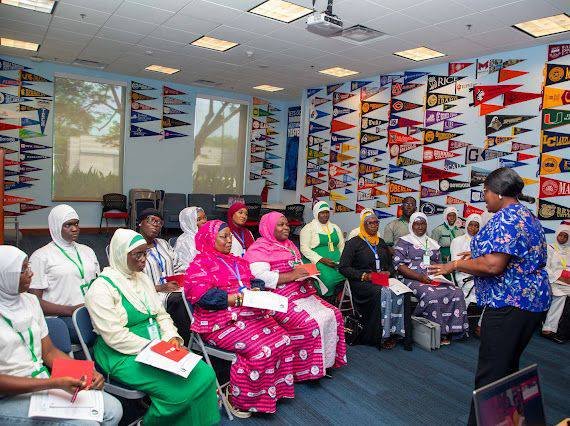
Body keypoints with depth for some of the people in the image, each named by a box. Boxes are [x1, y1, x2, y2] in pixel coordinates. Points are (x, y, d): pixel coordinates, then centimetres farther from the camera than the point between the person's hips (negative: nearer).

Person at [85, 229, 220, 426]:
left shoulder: (143, 278, 12)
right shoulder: (102, 288, -11)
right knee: (179, 386, -24)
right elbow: (115, 336, -18)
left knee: (204, 373, -13)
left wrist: (172, 337, -4)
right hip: (124, 356, -7)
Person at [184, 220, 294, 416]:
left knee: (283, 339, -10)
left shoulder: (238, 262, 22)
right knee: (261, 349, -24)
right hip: (222, 321, -7)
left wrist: (256, 291, -3)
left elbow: (254, 281, 22)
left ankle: (274, 389, 5)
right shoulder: (201, 263, -2)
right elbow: (202, 295, -16)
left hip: (251, 313, 8)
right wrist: (237, 298, -20)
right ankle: (239, 399, -5)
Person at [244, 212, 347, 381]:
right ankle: (308, 370, -9)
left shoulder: (289, 244, 21)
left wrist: (307, 272, 4)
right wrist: (291, 276, -20)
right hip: (280, 299, -9)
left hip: (302, 292, 9)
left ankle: (329, 359, 6)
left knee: (333, 314, -5)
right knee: (310, 323, -26)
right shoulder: (259, 248, -6)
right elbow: (260, 277, -20)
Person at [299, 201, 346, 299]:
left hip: (336, 261, 5)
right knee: (329, 278, -34)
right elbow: (304, 248, -6)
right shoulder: (308, 228, 4)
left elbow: (342, 246, 22)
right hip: (317, 261, -5)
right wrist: (322, 260, -16)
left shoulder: (335, 228, 22)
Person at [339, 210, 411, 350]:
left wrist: (388, 272, 1)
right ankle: (379, 336, -23)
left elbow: (391, 264, 25)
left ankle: (395, 331, -18)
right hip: (361, 282, -5)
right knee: (381, 293, -35)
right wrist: (364, 275, -15)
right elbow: (343, 267, -5)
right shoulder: (354, 243, 3)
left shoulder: (381, 242, 22)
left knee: (403, 293, -26)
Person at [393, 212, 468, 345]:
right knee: (432, 296, -34)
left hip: (434, 279, 6)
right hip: (413, 279, -5)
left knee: (456, 293, -20)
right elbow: (399, 264, -6)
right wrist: (420, 277, -15)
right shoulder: (404, 241, 5)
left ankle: (449, 330, -14)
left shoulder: (433, 244, 23)